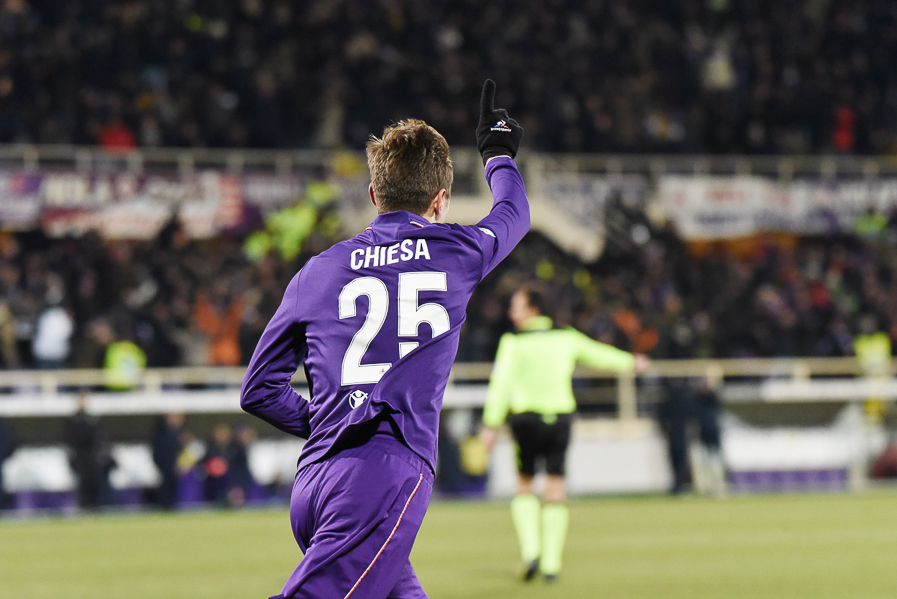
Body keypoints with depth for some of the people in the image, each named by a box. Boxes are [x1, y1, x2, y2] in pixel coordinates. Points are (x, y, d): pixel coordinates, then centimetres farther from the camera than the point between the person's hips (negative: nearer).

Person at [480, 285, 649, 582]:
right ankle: (551, 563, 3)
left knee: (524, 485, 13)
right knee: (555, 490, 5)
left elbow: (501, 384, -13)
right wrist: (630, 361, 38)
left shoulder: (513, 343, -6)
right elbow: (599, 353, 20)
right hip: (559, 416, 3)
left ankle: (530, 549, -2)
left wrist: (491, 425, -14)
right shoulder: (566, 338, 6)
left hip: (526, 418, -2)